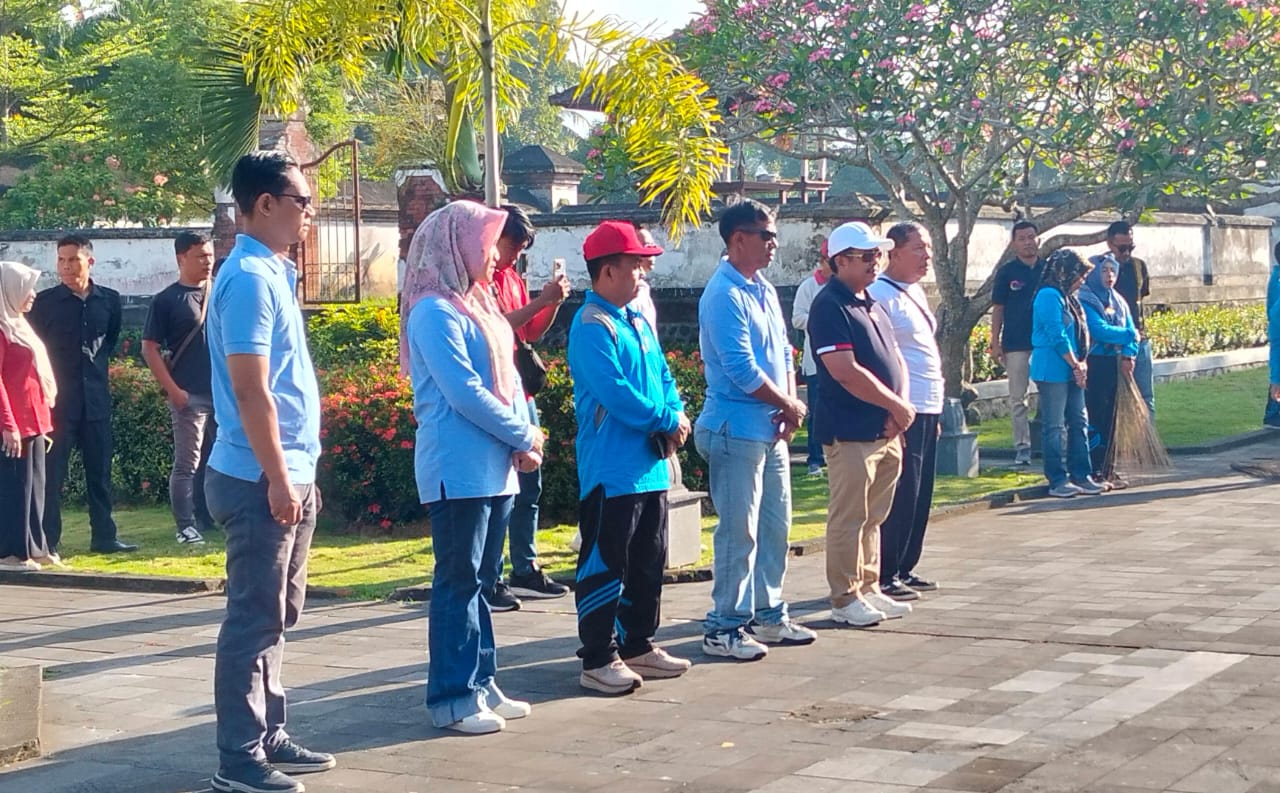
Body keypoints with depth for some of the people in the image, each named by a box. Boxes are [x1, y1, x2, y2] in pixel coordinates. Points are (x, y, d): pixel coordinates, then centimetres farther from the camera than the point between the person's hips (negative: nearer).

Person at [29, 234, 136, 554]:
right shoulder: (44, 301, -6)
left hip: (96, 398, 4)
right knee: (52, 473, -1)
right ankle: (49, 541, 3)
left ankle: (104, 536, 17)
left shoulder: (109, 300, 4)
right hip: (58, 399, -3)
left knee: (100, 471, 9)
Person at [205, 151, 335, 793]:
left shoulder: (272, 273, 14)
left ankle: (267, 736, 24)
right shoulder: (250, 278, -16)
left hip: (286, 478, 10)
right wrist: (278, 480, -20)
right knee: (254, 620, -4)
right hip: (261, 481, -10)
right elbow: (251, 391, -20)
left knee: (275, 618, 15)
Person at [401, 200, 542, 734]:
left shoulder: (478, 305, 16)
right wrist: (524, 436, -11)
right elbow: (464, 393, -19)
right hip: (458, 468, -9)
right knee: (458, 582, -5)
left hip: (495, 466, 9)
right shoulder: (435, 313, -13)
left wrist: (524, 436, -1)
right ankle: (452, 700, 1)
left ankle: (480, 685, 21)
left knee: (482, 581, 13)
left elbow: (507, 378, 15)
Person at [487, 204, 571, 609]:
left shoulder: (513, 278, 17)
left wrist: (554, 303, 4)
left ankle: (526, 569, 21)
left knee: (529, 485, 12)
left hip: (522, 394, 9)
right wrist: (540, 301, -21)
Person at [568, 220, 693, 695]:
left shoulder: (637, 321, 15)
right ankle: (598, 660, 2)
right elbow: (615, 392, -23)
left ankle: (638, 646, 27)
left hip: (650, 465, 9)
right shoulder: (591, 326, -15)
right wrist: (665, 420, -13)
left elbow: (662, 376, 17)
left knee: (648, 563, 16)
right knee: (605, 565, -4)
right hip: (611, 470, -9)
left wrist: (677, 414, -3)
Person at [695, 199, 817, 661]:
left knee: (775, 524, 14)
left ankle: (769, 615, 25)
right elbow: (741, 368, -21)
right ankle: (724, 627, 3)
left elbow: (783, 352, 15)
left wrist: (789, 405, -3)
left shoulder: (764, 289, 13)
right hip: (736, 428, -9)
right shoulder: (724, 294, -16)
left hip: (772, 428, 9)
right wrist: (791, 406, -9)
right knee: (739, 531, -5)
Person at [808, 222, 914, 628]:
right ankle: (845, 599, 5)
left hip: (886, 431, 9)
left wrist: (899, 408, -1)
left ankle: (869, 589, 23)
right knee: (848, 519, -2)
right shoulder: (829, 306, -13)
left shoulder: (872, 304, 16)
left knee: (873, 518, 15)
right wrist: (898, 406, -14)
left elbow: (895, 358, 18)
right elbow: (846, 372, -21)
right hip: (851, 432, -9)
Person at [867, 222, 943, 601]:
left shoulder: (916, 292, 18)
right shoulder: (880, 294, -12)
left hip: (927, 410, 9)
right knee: (899, 495, -6)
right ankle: (885, 576, 1)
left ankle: (905, 568, 21)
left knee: (920, 496, 12)